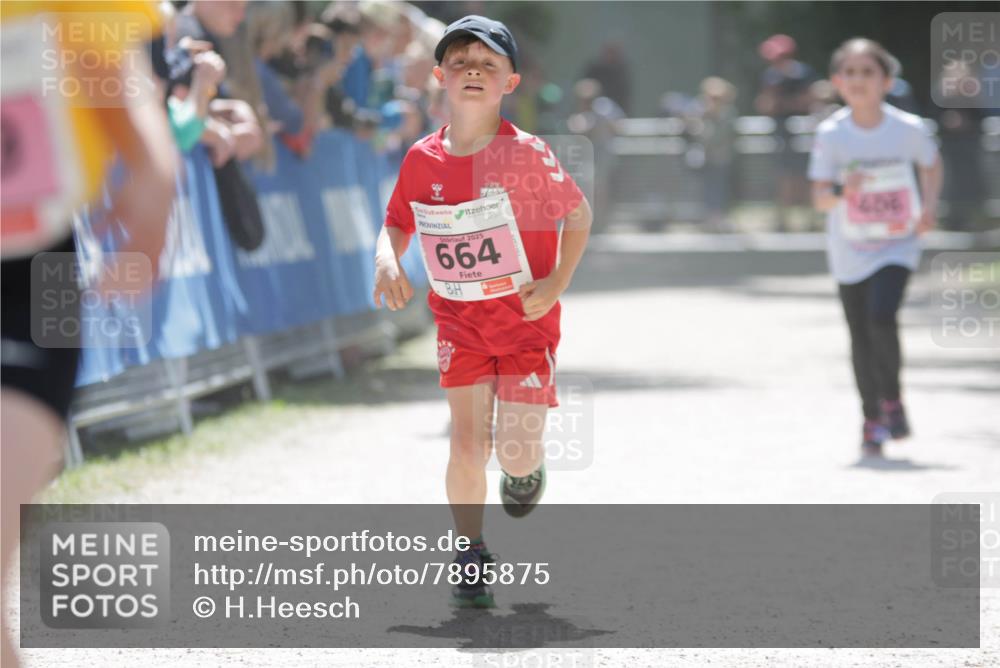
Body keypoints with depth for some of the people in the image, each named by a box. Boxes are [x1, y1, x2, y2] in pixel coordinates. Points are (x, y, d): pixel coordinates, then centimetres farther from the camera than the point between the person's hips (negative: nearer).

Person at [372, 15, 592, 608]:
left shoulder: (526, 153, -15)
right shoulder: (423, 160, -5)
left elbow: (579, 213, -4)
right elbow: (397, 224, 11)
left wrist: (557, 282, -13)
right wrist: (387, 260, -10)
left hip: (527, 317, -2)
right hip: (460, 320, 2)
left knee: (516, 449, -6)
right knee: (468, 441, -6)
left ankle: (528, 467, 32)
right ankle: (471, 555, 10)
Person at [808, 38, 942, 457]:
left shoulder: (907, 128, -9)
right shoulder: (831, 134, -10)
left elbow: (931, 164, 12)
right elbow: (819, 197, -10)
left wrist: (929, 205, -3)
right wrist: (841, 192, -32)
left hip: (897, 245, -1)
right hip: (850, 250, 1)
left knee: (881, 316, -22)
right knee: (861, 337, 6)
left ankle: (891, 399, 1)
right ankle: (872, 419, 25)